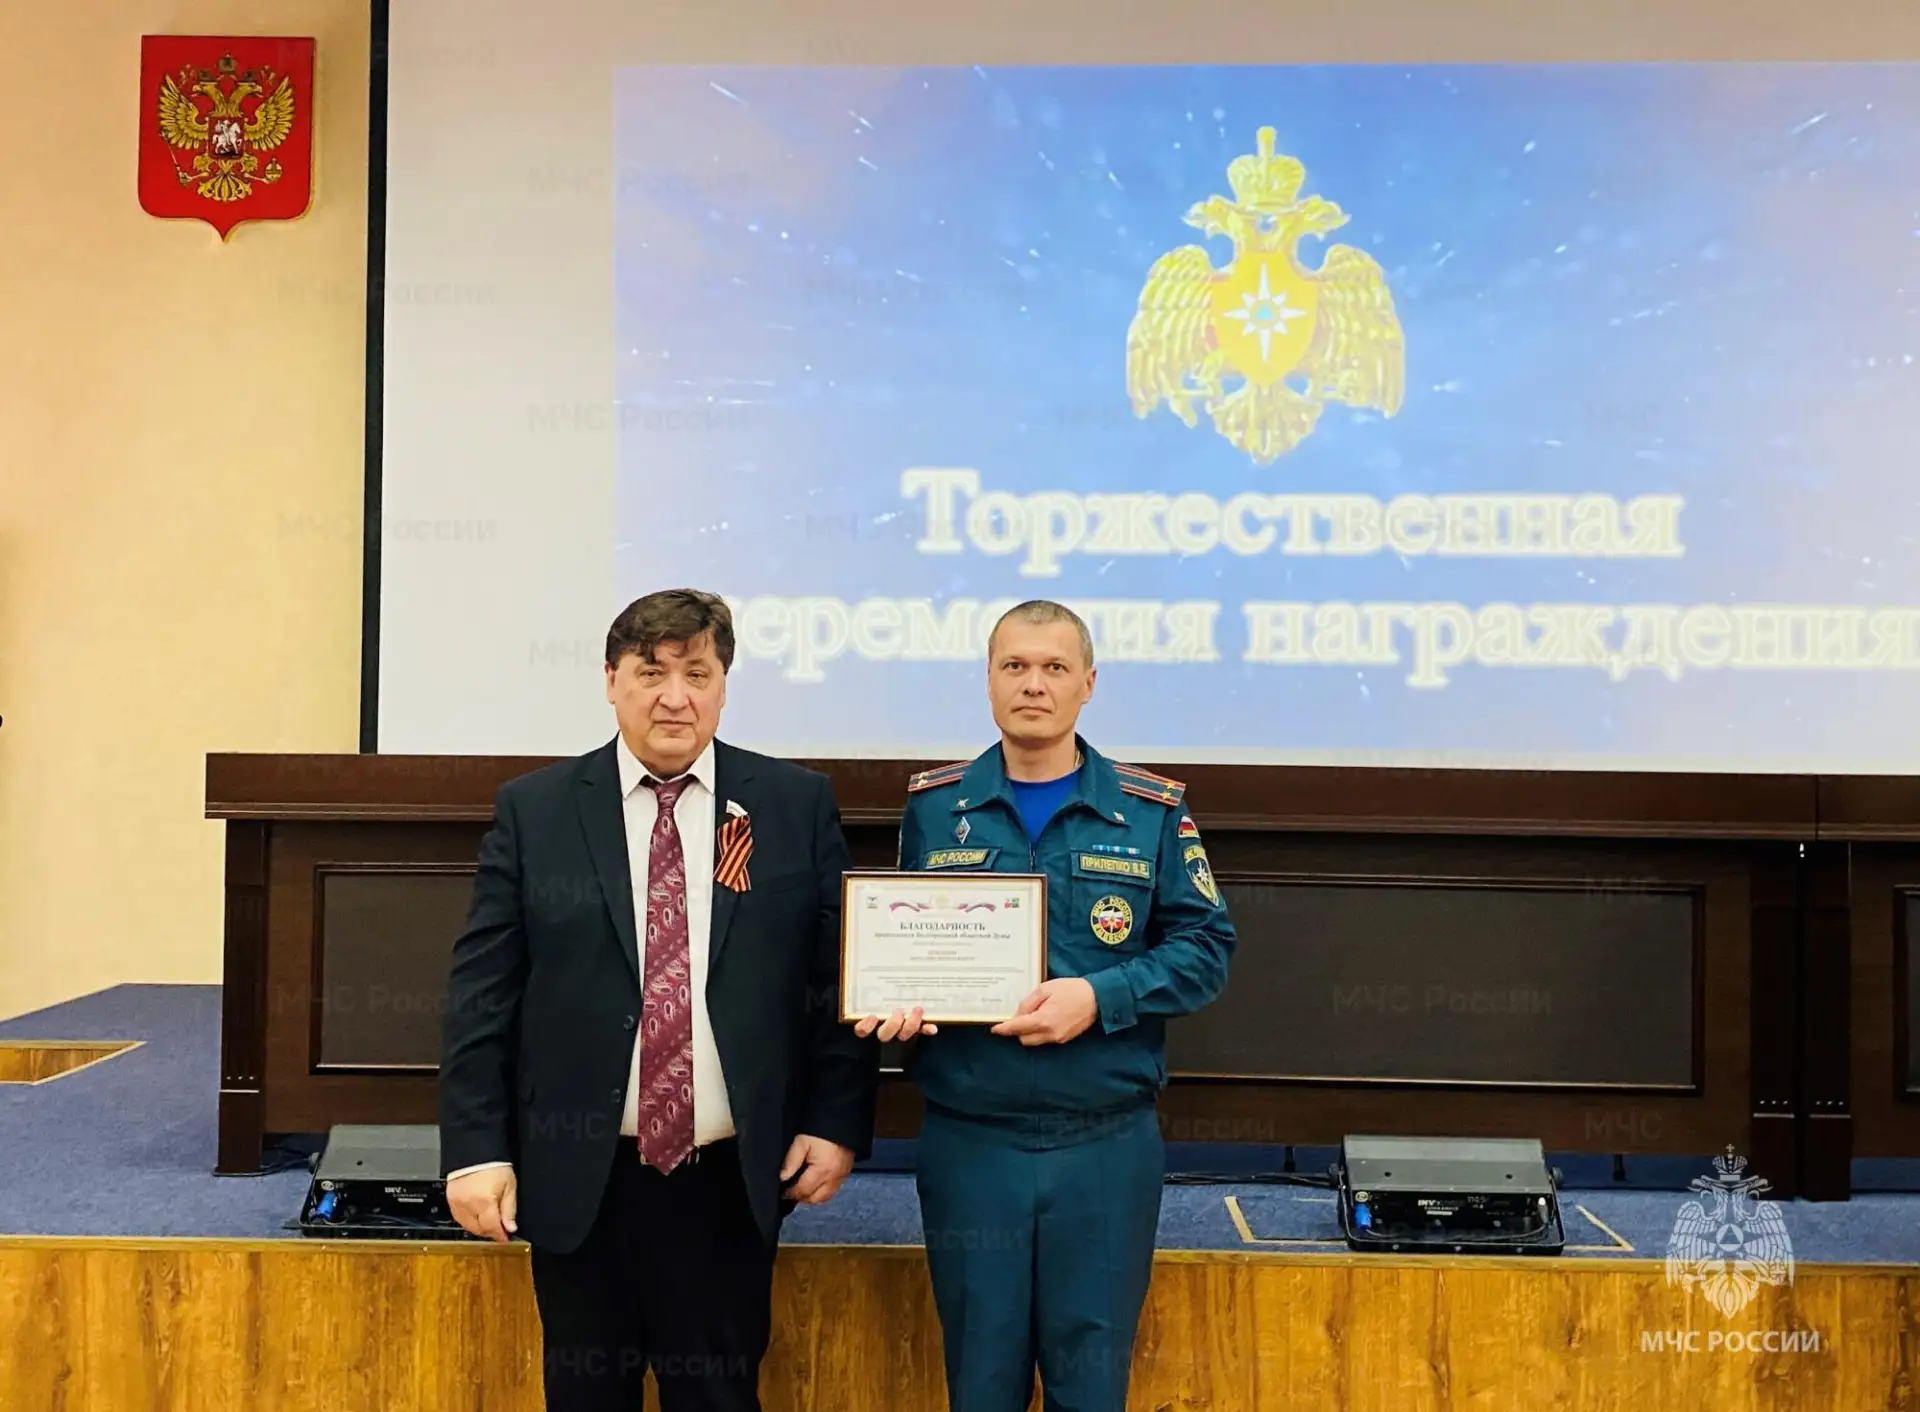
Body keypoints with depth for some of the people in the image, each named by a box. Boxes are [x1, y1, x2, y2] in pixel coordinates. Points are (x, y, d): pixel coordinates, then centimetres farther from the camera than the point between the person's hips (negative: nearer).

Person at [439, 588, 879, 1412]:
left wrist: (838, 1123, -1)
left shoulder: (797, 805, 1)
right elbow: (480, 992, 0)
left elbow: (842, 973, 4)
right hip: (580, 1178, 0)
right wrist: (476, 1150, -5)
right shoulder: (533, 810, 1)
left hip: (731, 1180, 0)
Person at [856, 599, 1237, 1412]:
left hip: (1107, 1144, -1)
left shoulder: (1152, 812, 2)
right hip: (966, 1141, 1)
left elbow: (1204, 947, -2)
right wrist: (895, 998, -11)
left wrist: (1100, 997, -17)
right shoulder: (933, 806, 5)